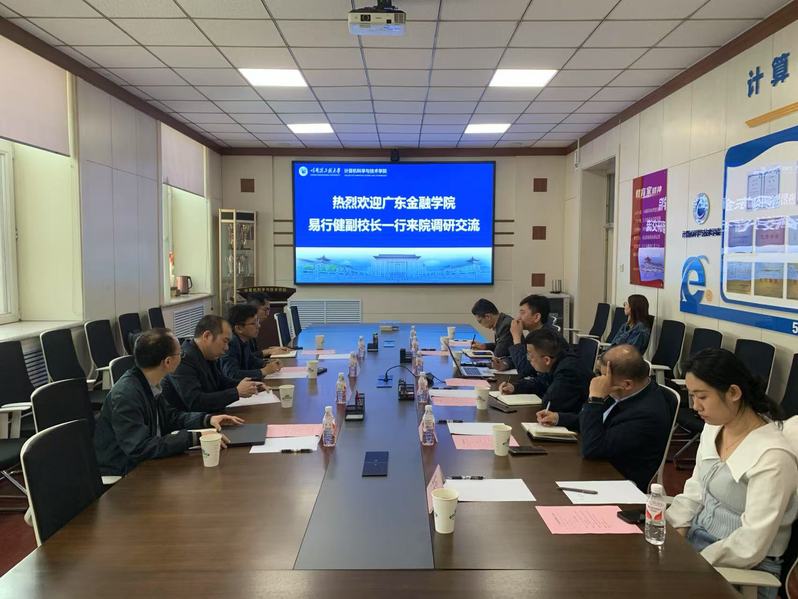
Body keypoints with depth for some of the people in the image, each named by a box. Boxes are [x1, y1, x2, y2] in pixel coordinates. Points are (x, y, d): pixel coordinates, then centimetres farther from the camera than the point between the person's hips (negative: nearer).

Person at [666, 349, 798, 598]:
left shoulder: (773, 456, -24)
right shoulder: (714, 427, 1)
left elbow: (750, 546, -24)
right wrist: (672, 532, -4)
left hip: (742, 568, -7)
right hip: (696, 537, 7)